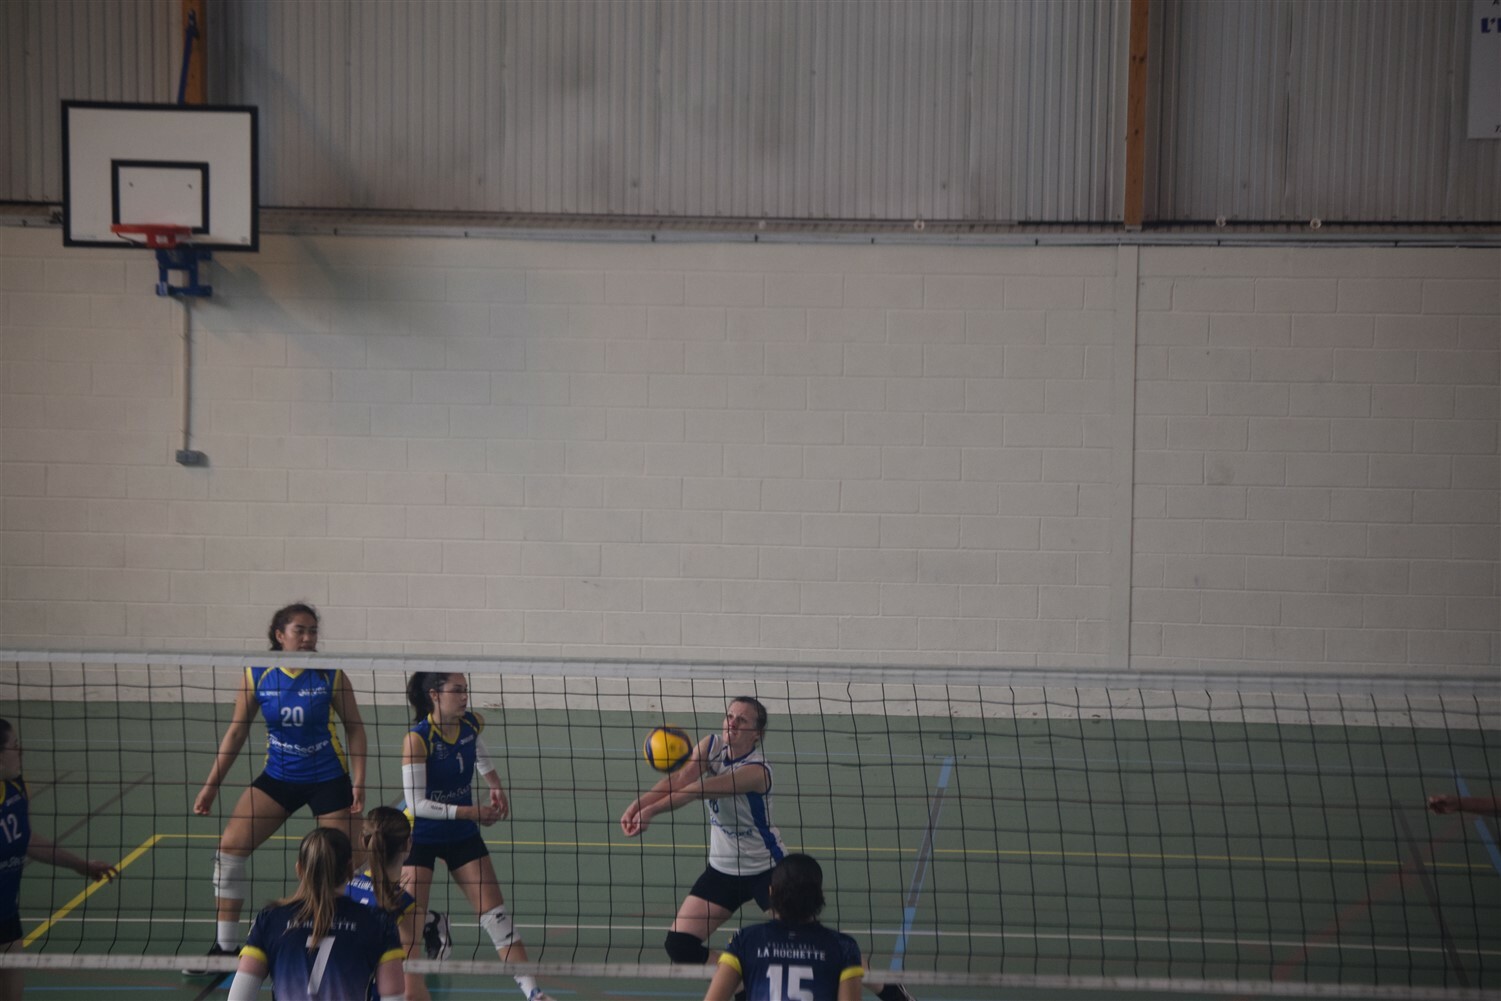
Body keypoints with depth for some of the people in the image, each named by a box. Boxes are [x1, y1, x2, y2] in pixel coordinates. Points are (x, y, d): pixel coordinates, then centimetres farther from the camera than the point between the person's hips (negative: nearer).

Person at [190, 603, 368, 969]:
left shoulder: (331, 676, -12)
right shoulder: (256, 676, -8)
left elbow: (354, 728, -4)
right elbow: (236, 732, 2)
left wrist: (358, 781, -12)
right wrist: (212, 784, 1)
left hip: (328, 779, -2)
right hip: (278, 777, 2)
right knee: (230, 849, -8)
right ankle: (225, 946, 3)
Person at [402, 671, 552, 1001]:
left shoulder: (472, 724, -7)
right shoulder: (417, 739, -25)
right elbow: (417, 803, -26)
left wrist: (495, 785, 2)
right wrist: (471, 812, -28)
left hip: (462, 835, 5)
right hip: (419, 835, -5)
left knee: (495, 912, 2)